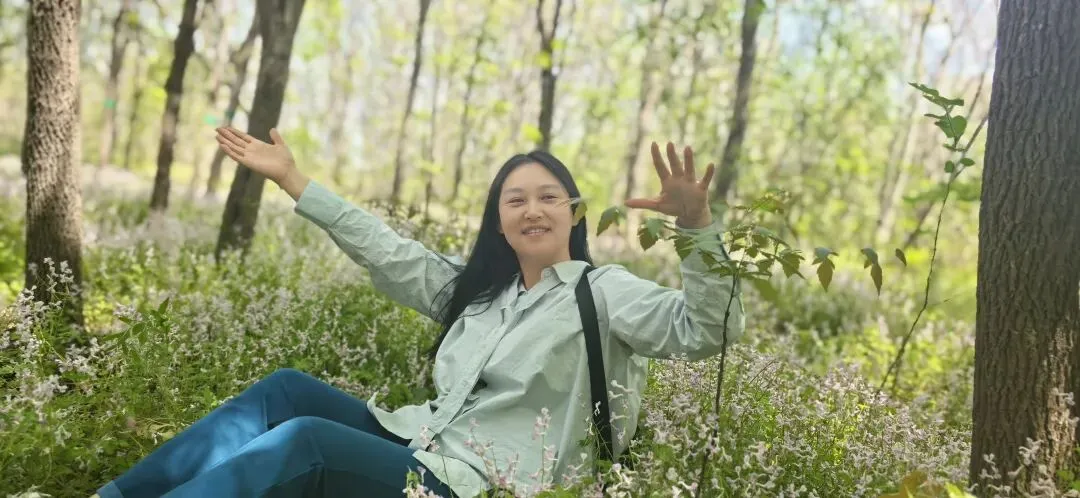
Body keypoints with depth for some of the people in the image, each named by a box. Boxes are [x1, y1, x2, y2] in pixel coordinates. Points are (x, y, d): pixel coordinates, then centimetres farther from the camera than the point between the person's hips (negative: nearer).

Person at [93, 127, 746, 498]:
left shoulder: (603, 291, -5)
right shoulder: (478, 286, 15)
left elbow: (707, 330, -19)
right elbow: (386, 249, 16)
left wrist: (698, 225, -37)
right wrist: (291, 179, 17)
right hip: (417, 441, 7)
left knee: (303, 438, -25)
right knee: (287, 388, -7)